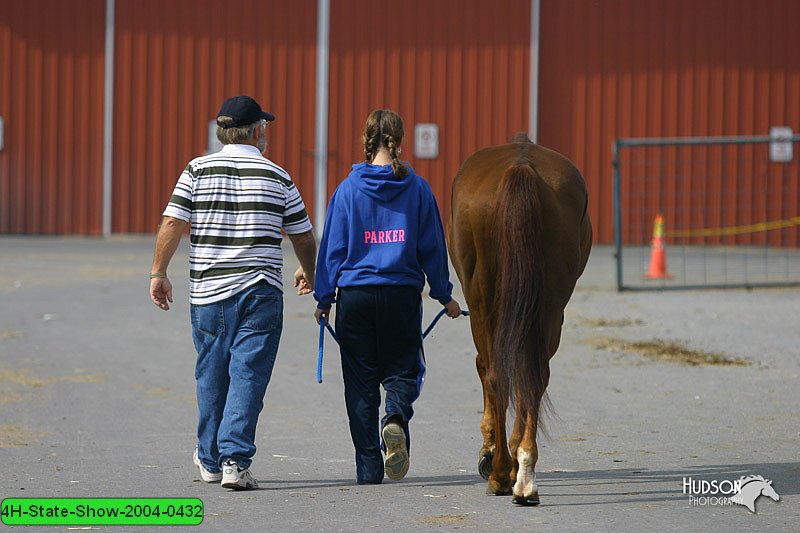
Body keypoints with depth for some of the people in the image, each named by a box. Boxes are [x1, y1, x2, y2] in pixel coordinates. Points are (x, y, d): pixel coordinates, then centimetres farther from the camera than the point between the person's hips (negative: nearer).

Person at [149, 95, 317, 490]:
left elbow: (172, 223, -6)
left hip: (208, 291, 2)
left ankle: (211, 460, 25)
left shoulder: (198, 170, 2)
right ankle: (235, 460, -14)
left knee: (211, 376, 13)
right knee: (248, 375, -3)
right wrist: (308, 272, 29)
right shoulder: (277, 177, 3)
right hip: (260, 292, -2)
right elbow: (302, 236, 11)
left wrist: (159, 272, 2)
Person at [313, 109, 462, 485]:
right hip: (403, 295, 0)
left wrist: (324, 298, 8)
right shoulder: (417, 189, 0)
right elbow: (432, 246, 5)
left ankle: (369, 468, 5)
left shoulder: (348, 189, -2)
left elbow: (332, 246, 1)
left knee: (360, 380, 7)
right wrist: (444, 295, 15)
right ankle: (396, 418, -22)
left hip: (355, 296, 0)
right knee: (401, 370, 12)